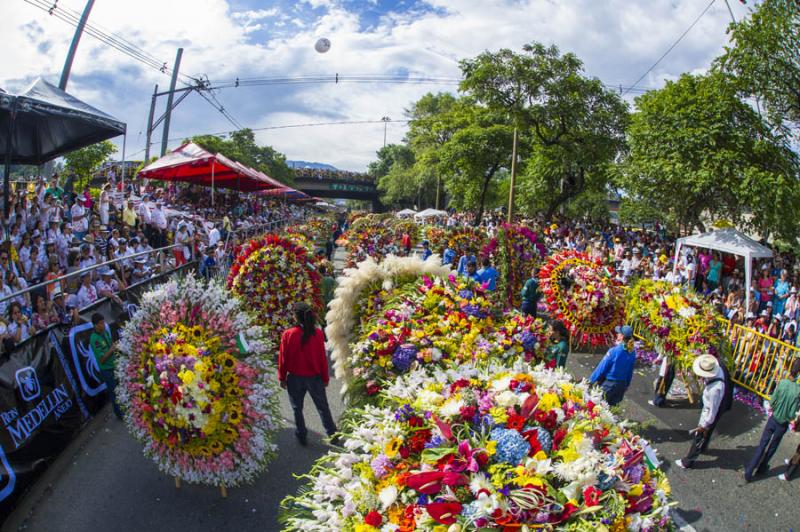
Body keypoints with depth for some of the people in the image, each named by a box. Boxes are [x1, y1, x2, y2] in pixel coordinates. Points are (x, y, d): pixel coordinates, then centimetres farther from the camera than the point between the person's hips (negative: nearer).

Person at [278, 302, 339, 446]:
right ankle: (333, 436, 18)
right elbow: (322, 357, -6)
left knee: (297, 409, 19)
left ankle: (302, 437, 29)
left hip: (295, 378, -1)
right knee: (323, 407, 15)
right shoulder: (318, 333, -12)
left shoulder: (288, 334, -13)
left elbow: (283, 358, -6)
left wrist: (282, 377, 7)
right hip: (315, 377, 1)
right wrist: (325, 377, 5)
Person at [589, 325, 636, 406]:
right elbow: (630, 372, 5)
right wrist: (625, 386, 18)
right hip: (621, 385, 5)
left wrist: (591, 380, -5)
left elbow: (602, 367, -15)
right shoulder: (632, 353, -4)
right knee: (612, 406, 18)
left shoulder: (614, 351, -22)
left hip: (608, 384, -5)